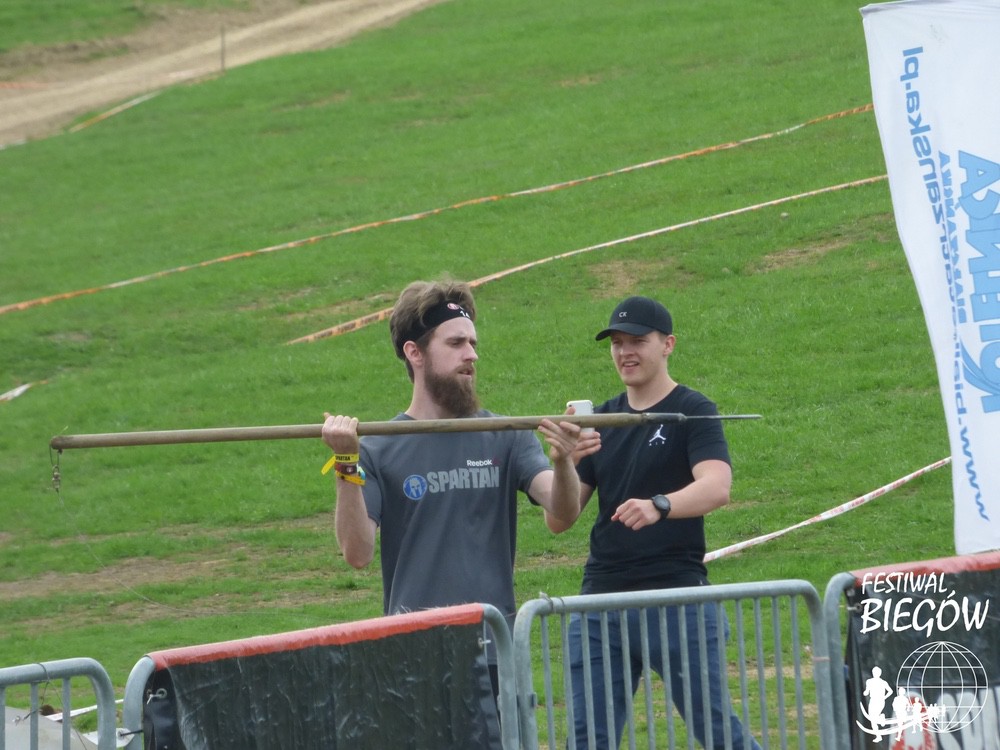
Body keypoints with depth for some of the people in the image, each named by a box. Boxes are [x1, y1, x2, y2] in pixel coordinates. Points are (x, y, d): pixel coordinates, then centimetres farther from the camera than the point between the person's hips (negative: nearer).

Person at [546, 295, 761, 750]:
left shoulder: (693, 412, -2)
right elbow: (558, 521, 8)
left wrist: (659, 506, -40)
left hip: (677, 598, -5)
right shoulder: (601, 420, 13)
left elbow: (717, 487, -21)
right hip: (601, 604, 5)